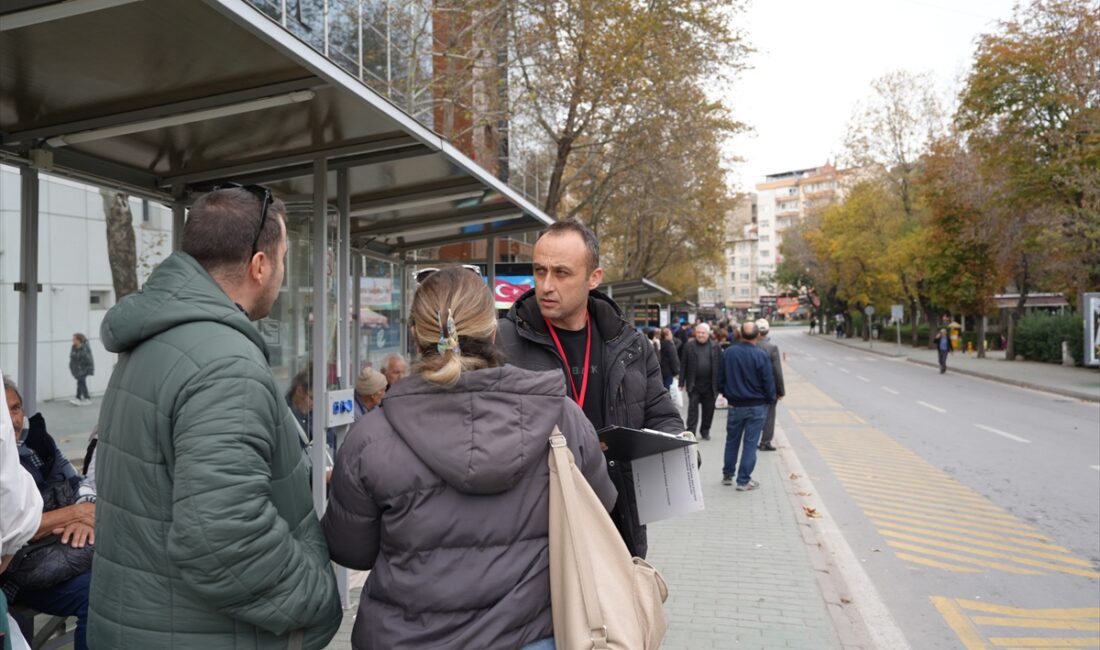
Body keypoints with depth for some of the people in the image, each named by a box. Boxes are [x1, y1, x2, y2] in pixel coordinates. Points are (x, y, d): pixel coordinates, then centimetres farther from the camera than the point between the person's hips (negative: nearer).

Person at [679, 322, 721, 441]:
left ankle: (705, 431, 24)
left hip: (710, 385, 1)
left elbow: (720, 365, 1)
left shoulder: (715, 347, 2)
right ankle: (691, 431, 0)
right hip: (693, 384, -1)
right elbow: (683, 365, 1)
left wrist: (720, 384, -2)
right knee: (692, 407, -3)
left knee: (709, 409, 10)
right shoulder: (689, 346, 1)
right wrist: (682, 382, -2)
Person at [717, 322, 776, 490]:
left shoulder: (728, 353, -5)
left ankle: (727, 475, 28)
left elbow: (721, 379, 2)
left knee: (732, 441, 17)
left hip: (735, 405, 3)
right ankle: (743, 480, 7)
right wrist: (770, 399, 5)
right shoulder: (760, 355, -16)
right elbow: (768, 382, -11)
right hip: (757, 406, -3)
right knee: (750, 443, 4)